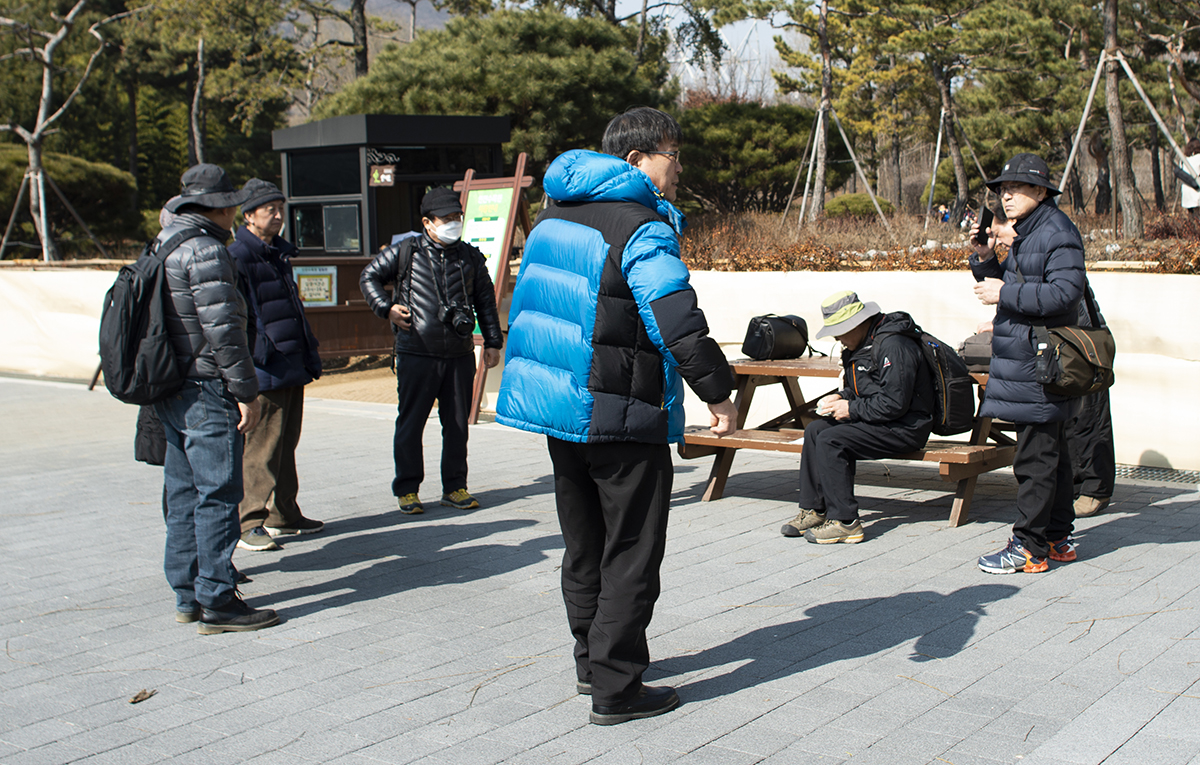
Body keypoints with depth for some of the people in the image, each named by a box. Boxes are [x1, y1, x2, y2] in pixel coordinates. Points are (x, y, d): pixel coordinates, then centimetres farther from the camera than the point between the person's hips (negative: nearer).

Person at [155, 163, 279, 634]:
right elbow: (222, 327, -20)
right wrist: (246, 391, -16)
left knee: (183, 492, 14)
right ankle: (217, 603, -2)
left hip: (170, 392, 10)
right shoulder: (206, 250, -15)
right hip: (207, 390, -10)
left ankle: (188, 595, 21)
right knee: (217, 494, -5)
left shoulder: (163, 244, 15)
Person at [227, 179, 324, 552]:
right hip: (264, 370, -9)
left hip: (292, 366, 9)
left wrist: (309, 353, 23)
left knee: (286, 443, 14)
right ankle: (249, 524, -3)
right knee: (260, 446, -7)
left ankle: (284, 515, 24)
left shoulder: (279, 252, 18)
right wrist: (257, 360, -20)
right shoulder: (237, 257, -10)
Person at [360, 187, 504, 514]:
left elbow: (486, 300, 17)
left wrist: (492, 342, 13)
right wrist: (386, 308, -4)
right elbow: (369, 276, 10)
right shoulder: (406, 252, 1)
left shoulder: (470, 258, 10)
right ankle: (406, 489, 13)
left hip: (459, 355, 3)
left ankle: (455, 487, 18)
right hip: (416, 354, -3)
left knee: (457, 424, 7)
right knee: (410, 423, 2)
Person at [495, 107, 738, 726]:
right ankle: (616, 688, 6)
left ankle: (591, 658, 33)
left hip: (557, 409, 8)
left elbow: (527, 310, 20)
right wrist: (718, 392, -16)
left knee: (583, 546, 20)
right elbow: (679, 320, -23)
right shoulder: (642, 228, -14)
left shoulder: (551, 220, 13)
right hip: (623, 418, -8)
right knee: (631, 553, 2)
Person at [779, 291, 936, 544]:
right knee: (814, 431, 4)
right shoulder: (861, 344, 11)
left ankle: (845, 523, -18)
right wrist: (841, 397, 3)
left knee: (831, 440, -22)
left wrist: (851, 409, -17)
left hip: (905, 428, -11)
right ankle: (813, 510, 6)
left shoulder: (892, 346, -21)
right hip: (875, 419, 11)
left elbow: (894, 403, -26)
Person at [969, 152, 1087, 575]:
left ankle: (1029, 548, -2)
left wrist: (1004, 294, -20)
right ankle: (1058, 538, 24)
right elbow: (1002, 285, 21)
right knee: (1052, 453, 16)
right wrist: (985, 257, 4)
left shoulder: (1057, 234, -13)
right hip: (1026, 362, 10)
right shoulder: (1026, 235, 18)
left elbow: (1064, 294, -24)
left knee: (1035, 458, -7)